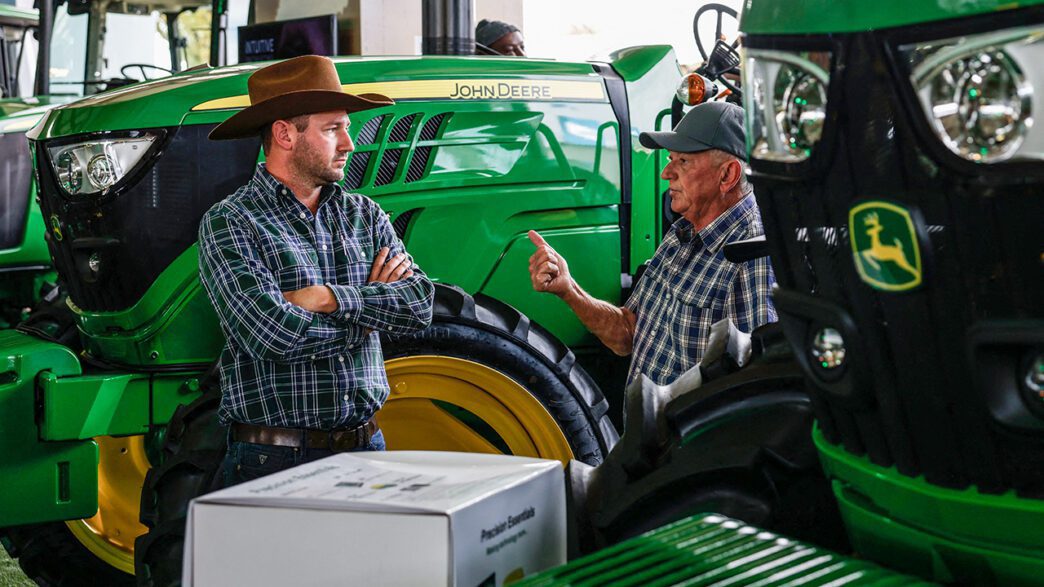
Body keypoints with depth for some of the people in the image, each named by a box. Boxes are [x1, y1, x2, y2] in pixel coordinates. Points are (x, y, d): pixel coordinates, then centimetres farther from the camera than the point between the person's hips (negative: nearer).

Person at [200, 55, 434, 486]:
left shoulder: (364, 216, 11)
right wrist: (372, 305, -5)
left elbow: (419, 304, -1)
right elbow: (270, 333, -19)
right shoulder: (227, 224, -6)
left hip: (365, 448, 5)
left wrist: (333, 297, -16)